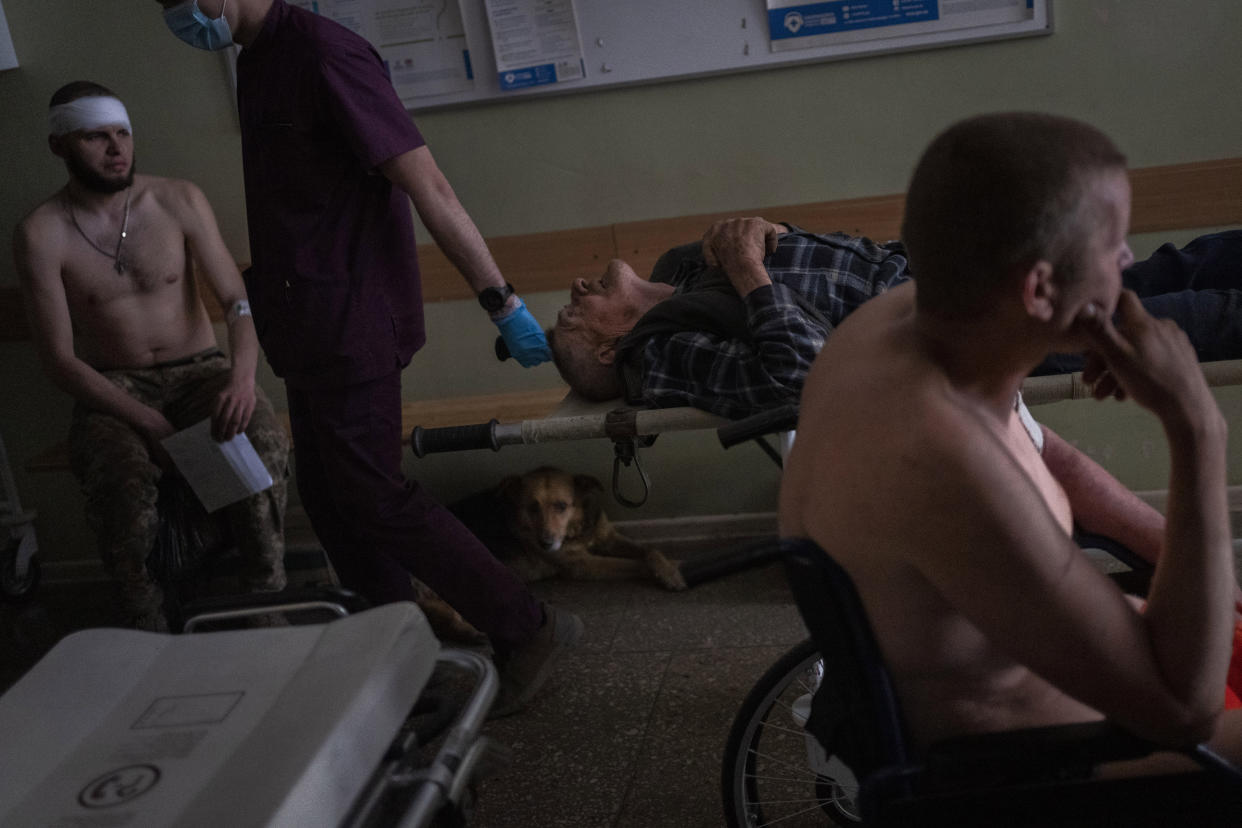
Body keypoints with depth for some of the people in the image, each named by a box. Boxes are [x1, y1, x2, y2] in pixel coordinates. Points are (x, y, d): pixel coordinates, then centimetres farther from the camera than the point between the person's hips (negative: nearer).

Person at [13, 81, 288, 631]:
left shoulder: (179, 201, -1)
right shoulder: (41, 234, -7)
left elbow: (236, 300, -3)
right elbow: (58, 358, -9)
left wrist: (242, 375, -26)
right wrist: (147, 421, -23)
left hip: (200, 370, 2)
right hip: (113, 389, -1)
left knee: (263, 444, -31)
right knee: (121, 482, -35)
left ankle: (269, 599, -13)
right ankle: (148, 629, -13)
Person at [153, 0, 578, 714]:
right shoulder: (258, 59, 11)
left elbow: (427, 184, -22)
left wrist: (501, 301, -23)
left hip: (350, 324, -10)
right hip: (310, 329, 10)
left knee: (374, 497, -7)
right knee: (331, 498, 15)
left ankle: (528, 630, 4)